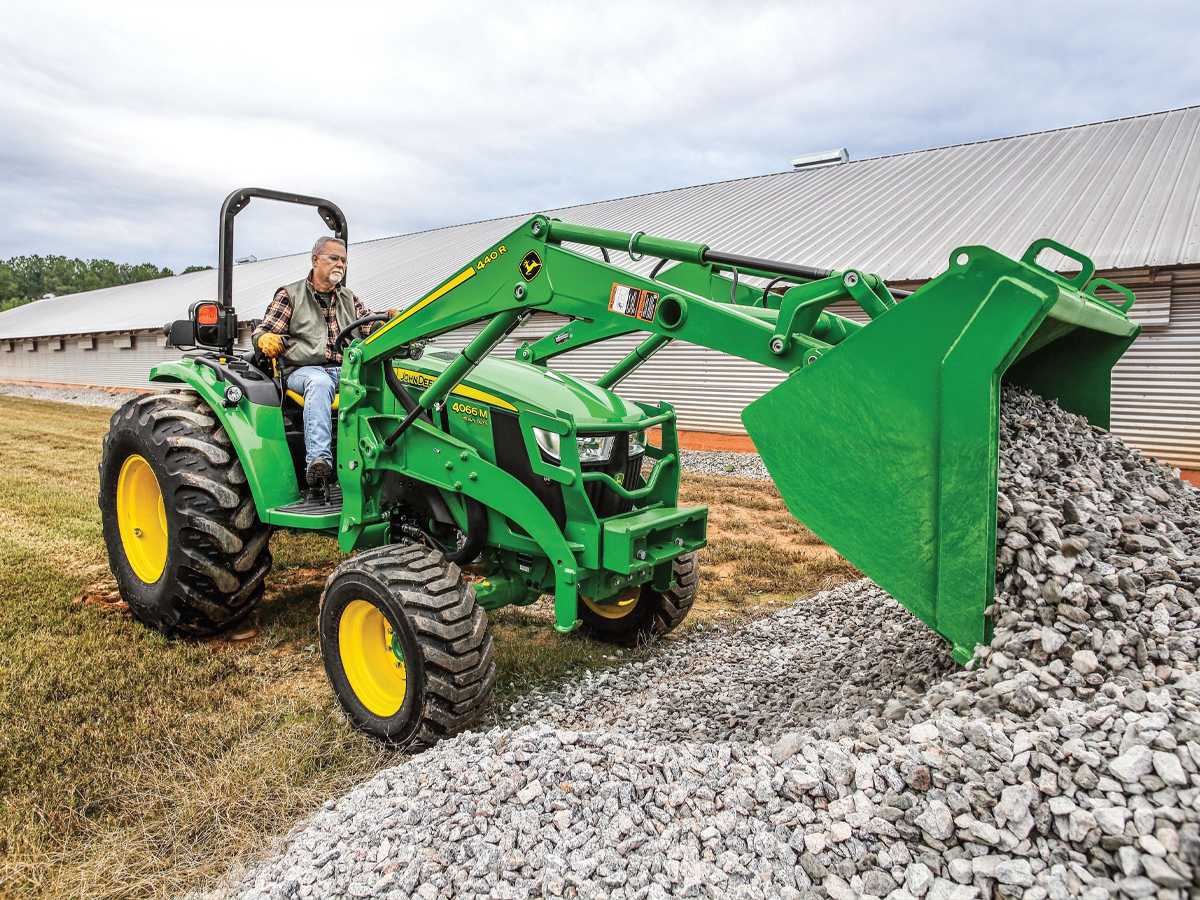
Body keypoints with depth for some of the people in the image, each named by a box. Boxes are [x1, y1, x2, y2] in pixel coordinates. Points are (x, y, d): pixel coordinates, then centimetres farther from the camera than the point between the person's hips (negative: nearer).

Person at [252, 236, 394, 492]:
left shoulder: (349, 298, 25)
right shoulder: (290, 295, 12)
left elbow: (369, 327, 16)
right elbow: (261, 332, 7)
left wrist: (388, 319, -7)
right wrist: (266, 340, -18)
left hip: (347, 369, 3)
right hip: (304, 370, -3)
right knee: (319, 383, -41)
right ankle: (318, 460, -52)